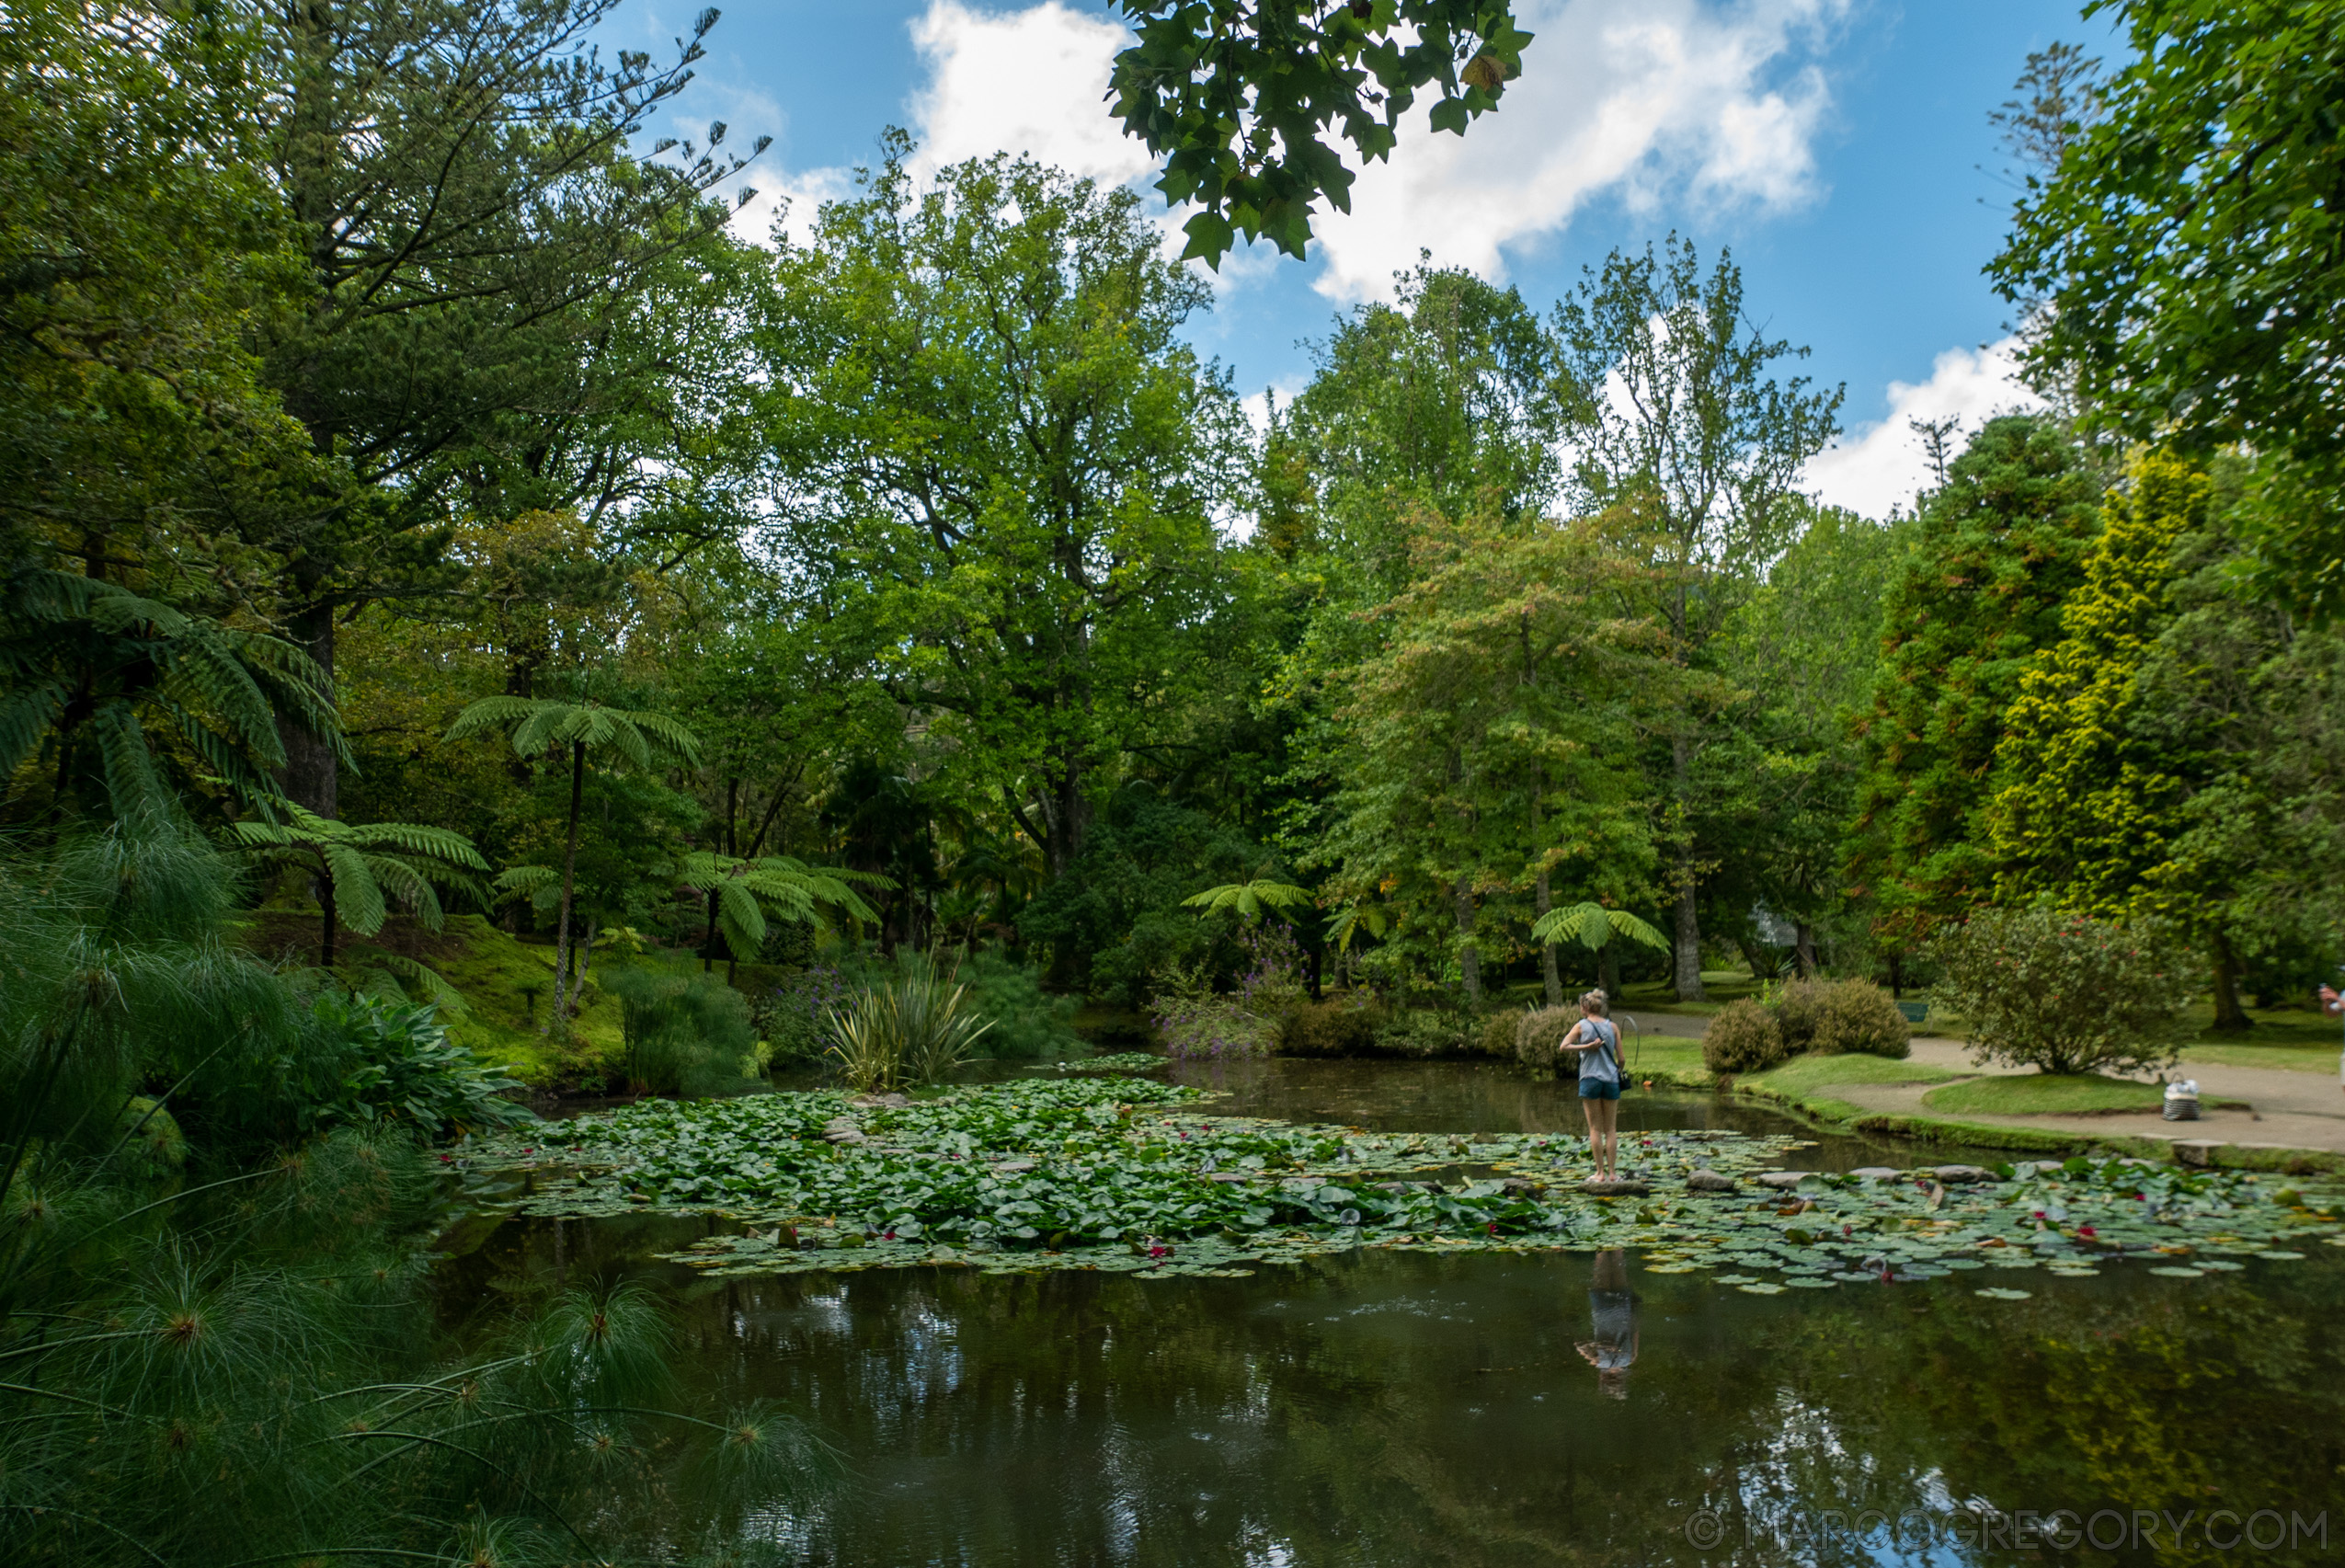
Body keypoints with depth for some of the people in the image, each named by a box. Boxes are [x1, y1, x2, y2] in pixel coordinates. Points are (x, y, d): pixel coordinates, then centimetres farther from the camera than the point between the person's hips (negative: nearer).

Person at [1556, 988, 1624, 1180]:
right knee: (1611, 1129, 8)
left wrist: (1587, 1046, -9)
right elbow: (1620, 1058, 4)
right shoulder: (1612, 1027, 5)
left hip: (1590, 1079, -2)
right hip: (1611, 1079, 2)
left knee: (1595, 1129, 4)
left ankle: (1600, 1172, 4)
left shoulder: (1581, 1026, 0)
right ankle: (1612, 1172, 7)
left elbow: (1562, 1047, -12)